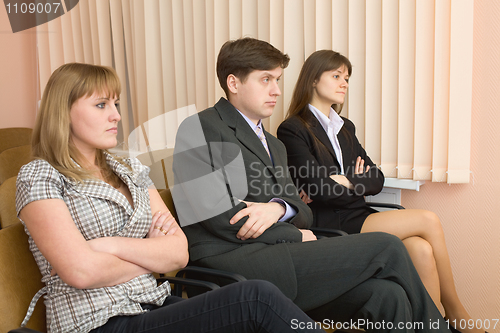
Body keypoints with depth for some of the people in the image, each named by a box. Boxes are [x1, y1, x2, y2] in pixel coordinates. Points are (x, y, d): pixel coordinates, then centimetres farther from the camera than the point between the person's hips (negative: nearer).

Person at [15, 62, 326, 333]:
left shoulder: (131, 169, 15)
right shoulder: (39, 177, -1)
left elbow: (179, 253, 6)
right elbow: (81, 272, -15)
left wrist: (112, 245, -9)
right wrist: (151, 256, 0)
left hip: (157, 306, 6)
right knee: (256, 297, -26)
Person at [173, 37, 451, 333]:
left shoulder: (274, 145, 25)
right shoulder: (200, 129, 1)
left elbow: (304, 213, 16)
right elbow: (217, 216, -11)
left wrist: (280, 207, -10)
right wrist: (295, 236, -3)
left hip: (277, 253, 7)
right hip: (233, 260, -7)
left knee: (387, 296, -19)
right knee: (386, 247, -11)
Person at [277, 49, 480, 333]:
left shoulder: (346, 128, 20)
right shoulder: (292, 130, -4)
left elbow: (376, 180, 10)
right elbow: (317, 188, -15)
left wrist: (343, 182, -7)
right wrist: (356, 182, -1)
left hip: (357, 216, 7)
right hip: (329, 225, -6)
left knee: (421, 249, -22)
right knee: (428, 220, -15)